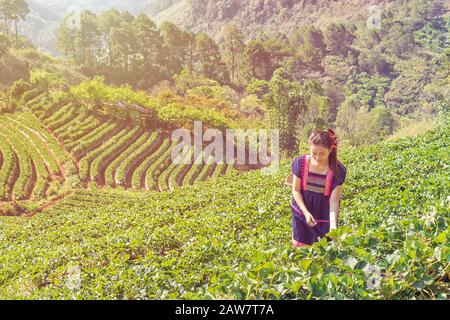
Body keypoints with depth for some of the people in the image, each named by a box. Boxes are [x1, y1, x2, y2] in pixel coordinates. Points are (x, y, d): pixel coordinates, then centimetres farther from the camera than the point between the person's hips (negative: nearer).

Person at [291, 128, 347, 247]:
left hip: (325, 217, -1)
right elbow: (296, 190, -8)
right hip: (302, 213, 1)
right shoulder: (301, 163, -17)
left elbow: (334, 201, -19)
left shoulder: (338, 170, -20)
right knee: (300, 248, 11)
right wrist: (306, 212, -19)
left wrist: (333, 225, -33)